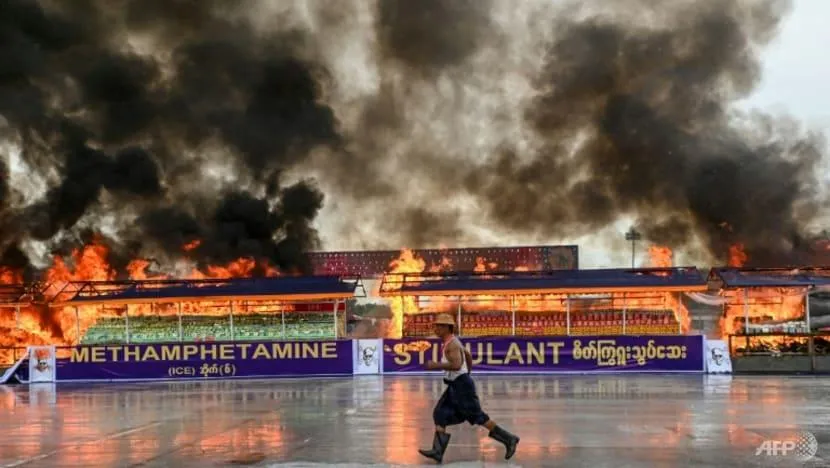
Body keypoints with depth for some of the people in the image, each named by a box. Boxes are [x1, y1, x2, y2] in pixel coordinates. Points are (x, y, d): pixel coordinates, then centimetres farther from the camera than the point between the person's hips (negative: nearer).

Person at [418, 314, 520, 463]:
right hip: (455, 387, 10)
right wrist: (467, 374, 36)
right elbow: (468, 355, 30)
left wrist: (436, 366, -24)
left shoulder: (452, 343, -17)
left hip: (461, 386, -10)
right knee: (440, 415, -2)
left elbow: (456, 365, -31)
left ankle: (508, 439, 6)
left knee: (478, 417, -4)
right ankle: (437, 451, -10)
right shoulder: (452, 341, 15)